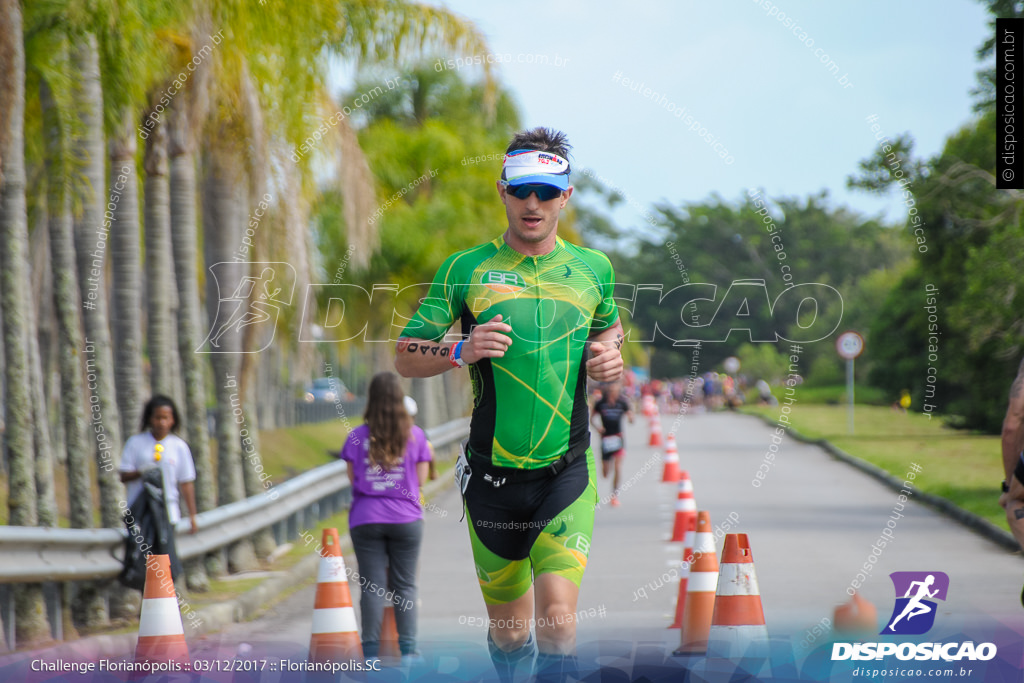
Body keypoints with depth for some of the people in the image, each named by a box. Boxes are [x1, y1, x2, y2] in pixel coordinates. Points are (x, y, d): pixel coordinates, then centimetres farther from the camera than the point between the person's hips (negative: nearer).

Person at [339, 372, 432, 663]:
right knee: (405, 585, 6)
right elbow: (421, 478, 2)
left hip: (366, 519, 0)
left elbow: (352, 478, 2)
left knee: (371, 585, 2)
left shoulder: (357, 437, -2)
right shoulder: (415, 435, -2)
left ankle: (371, 651, -1)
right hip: (406, 519, 0)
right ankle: (408, 649, 1)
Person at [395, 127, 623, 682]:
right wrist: (462, 350, -17)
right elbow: (405, 356, 3)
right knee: (510, 634, 10)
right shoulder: (466, 269, 1)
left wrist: (608, 353, 3)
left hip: (567, 475, 0)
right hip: (493, 477, 0)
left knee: (557, 620, -18)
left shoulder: (593, 269, 6)